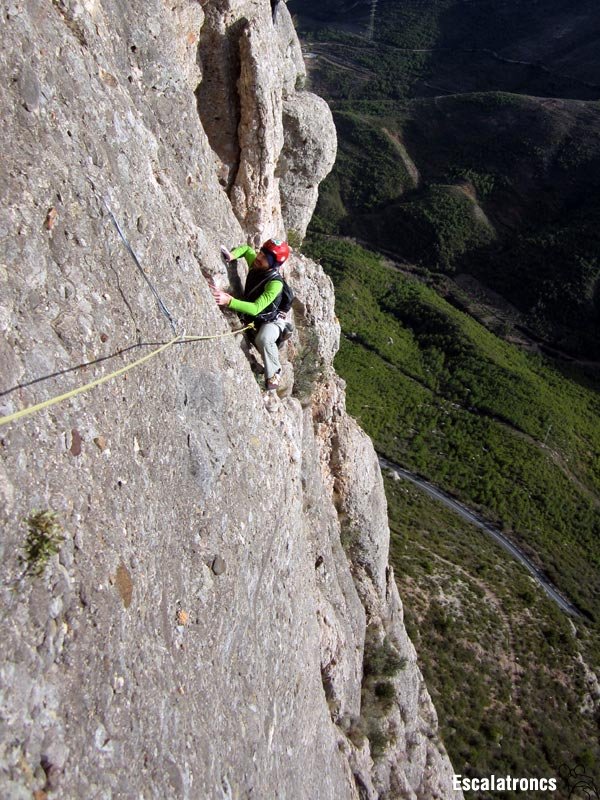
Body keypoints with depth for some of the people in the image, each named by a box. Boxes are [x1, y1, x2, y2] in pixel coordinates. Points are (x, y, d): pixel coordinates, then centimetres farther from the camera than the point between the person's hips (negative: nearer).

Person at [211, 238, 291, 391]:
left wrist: (229, 301, -56)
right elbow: (246, 249, 9)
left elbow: (255, 309, -45)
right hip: (252, 318, 9)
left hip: (271, 321, -9)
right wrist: (232, 255, -12)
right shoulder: (255, 263, -15)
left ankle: (274, 373, -11)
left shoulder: (275, 283, -35)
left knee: (263, 339, -36)